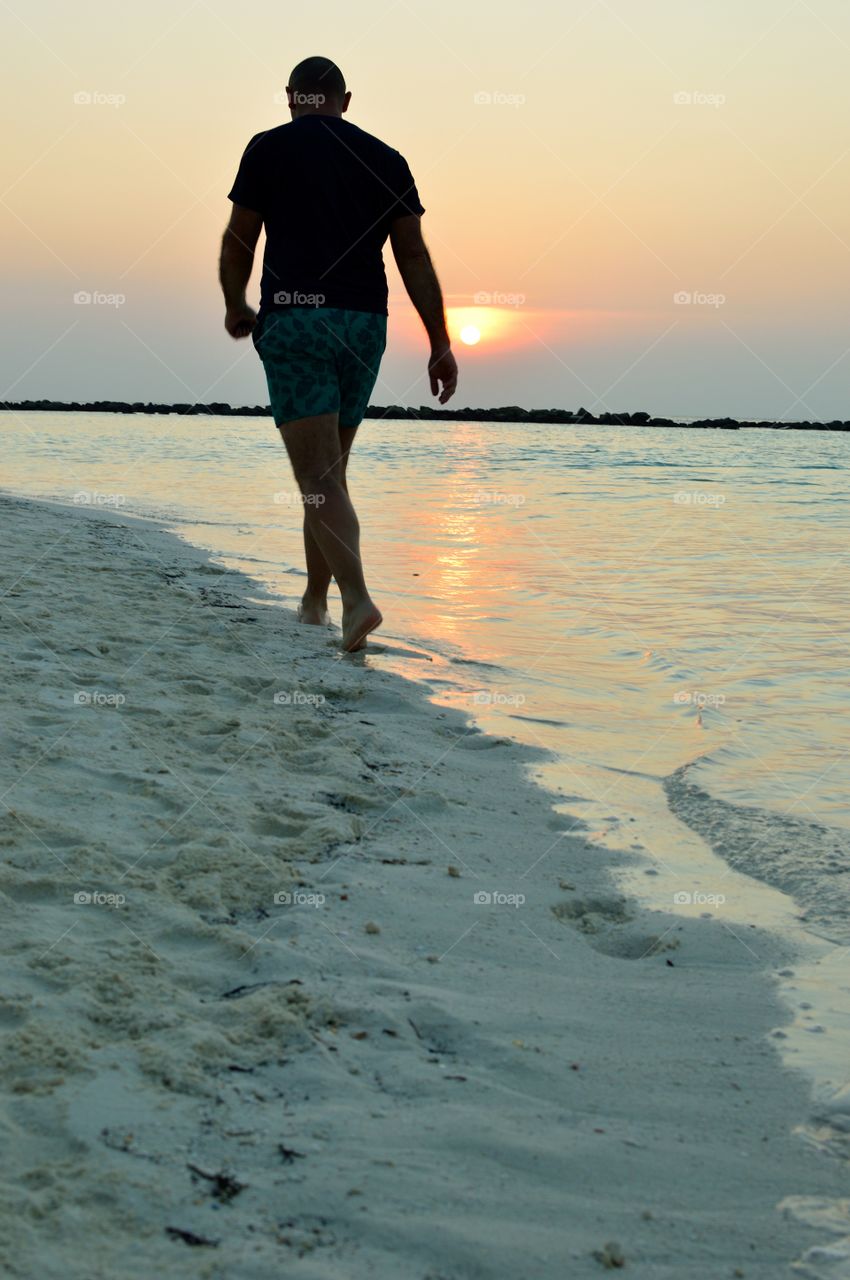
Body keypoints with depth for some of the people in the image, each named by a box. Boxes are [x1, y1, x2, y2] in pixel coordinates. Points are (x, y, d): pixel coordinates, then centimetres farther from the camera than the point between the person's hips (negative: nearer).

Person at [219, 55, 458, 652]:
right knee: (329, 469, 17)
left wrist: (236, 308, 25)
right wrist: (441, 345, 4)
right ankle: (315, 600, 26)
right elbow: (414, 256, 4)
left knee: (318, 478, -7)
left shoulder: (268, 148, 3)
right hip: (365, 324, 4)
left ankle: (358, 598, -25)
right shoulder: (386, 160, 10)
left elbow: (238, 244, 6)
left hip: (293, 320, -4)